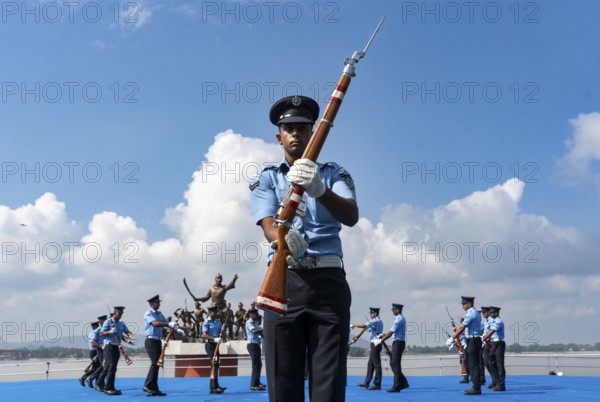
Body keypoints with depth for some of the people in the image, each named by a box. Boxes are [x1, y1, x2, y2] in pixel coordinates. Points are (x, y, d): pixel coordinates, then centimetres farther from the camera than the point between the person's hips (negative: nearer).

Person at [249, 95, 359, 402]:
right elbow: (268, 225, -5)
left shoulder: (334, 173, 12)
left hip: (328, 277, 0)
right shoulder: (266, 178, 13)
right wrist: (284, 238, -31)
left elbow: (351, 216, -8)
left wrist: (319, 190, -29)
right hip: (284, 279, 0)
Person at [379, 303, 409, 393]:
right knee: (393, 363, 12)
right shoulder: (400, 318, 16)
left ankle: (396, 387, 0)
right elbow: (392, 331, 20)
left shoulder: (399, 319, -16)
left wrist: (381, 340, -12)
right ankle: (403, 382, 16)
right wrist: (383, 335, 10)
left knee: (396, 364, -5)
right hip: (396, 343, 10)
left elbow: (391, 332, -18)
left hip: (398, 343, -10)